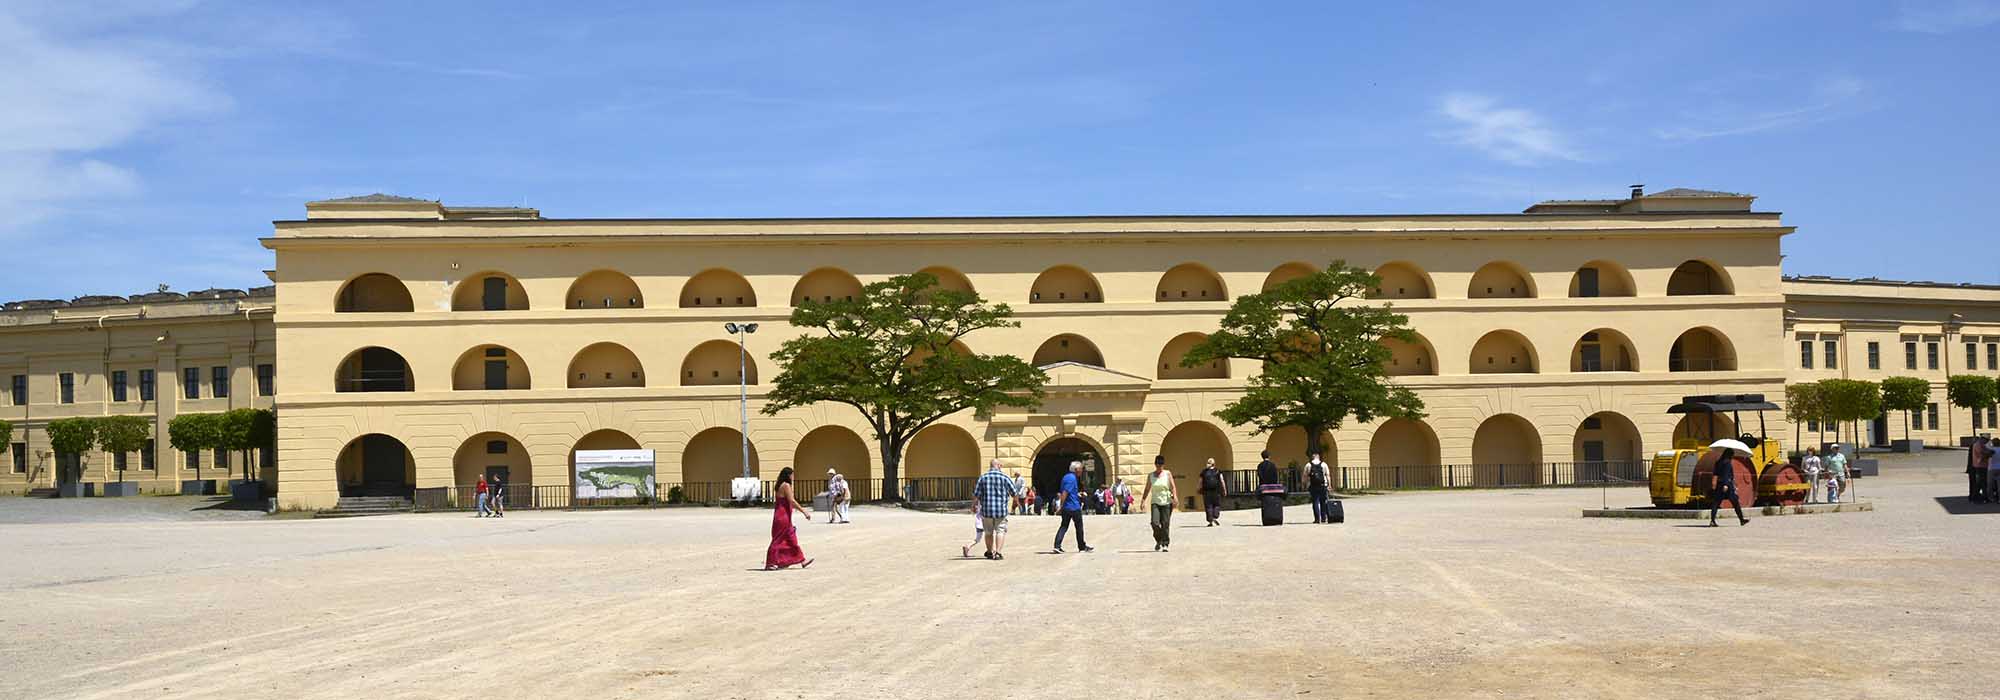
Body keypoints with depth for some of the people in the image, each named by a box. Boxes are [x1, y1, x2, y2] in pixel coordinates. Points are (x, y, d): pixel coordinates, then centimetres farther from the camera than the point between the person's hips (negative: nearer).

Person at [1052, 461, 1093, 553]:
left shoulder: (1066, 477, 14)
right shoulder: (1072, 478, -15)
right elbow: (1065, 492, -23)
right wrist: (1061, 505, -22)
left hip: (1066, 507, 8)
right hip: (1074, 507, -8)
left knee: (1064, 526, 5)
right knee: (1079, 527, 7)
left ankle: (1057, 546, -7)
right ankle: (1082, 546, 17)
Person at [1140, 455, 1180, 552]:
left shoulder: (1168, 473, 3)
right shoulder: (1151, 476, 8)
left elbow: (1173, 486, -3)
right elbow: (1147, 489, 11)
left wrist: (1175, 496, -20)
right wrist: (1143, 500, 2)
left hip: (1167, 502, -1)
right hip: (1155, 502, 1)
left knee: (1165, 524, -5)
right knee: (1155, 522, -13)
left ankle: (1165, 544, 5)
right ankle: (1158, 541, 10)